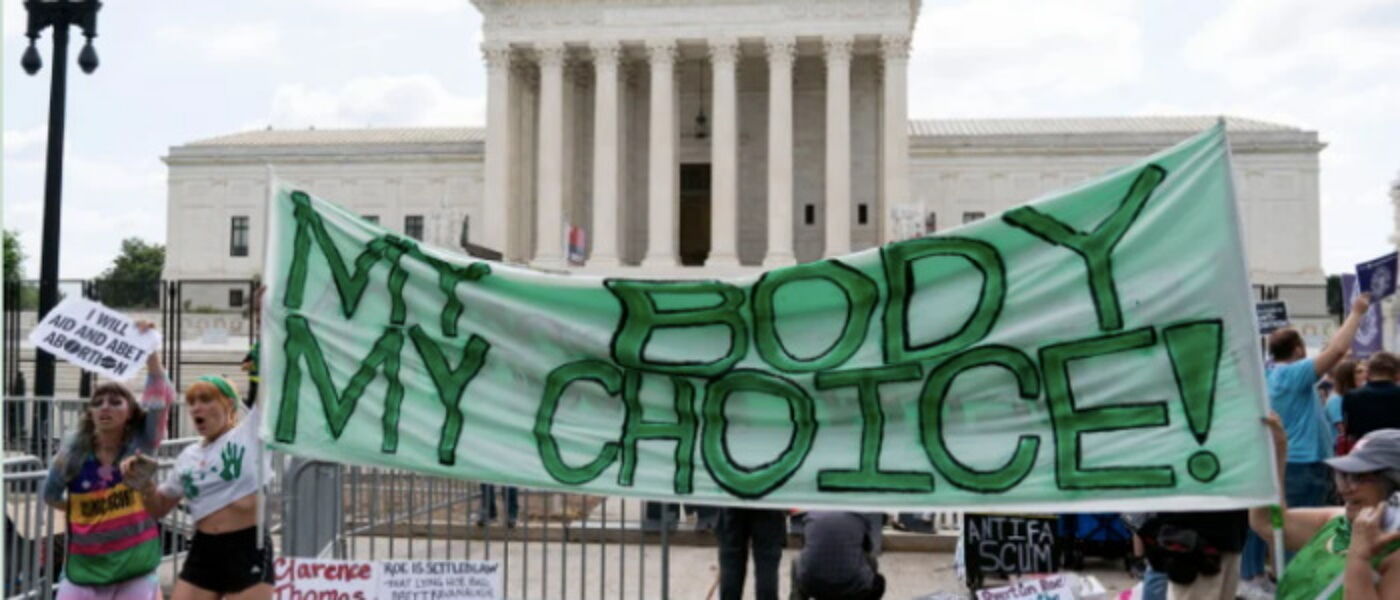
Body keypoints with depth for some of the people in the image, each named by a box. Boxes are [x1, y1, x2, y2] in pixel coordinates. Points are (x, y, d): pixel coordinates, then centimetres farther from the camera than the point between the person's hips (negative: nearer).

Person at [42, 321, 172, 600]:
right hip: (85, 566, 1)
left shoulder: (140, 442, -7)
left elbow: (162, 399, -22)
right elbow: (50, 495, 10)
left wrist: (150, 349, -30)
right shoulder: (75, 450, -6)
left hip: (135, 567, -1)